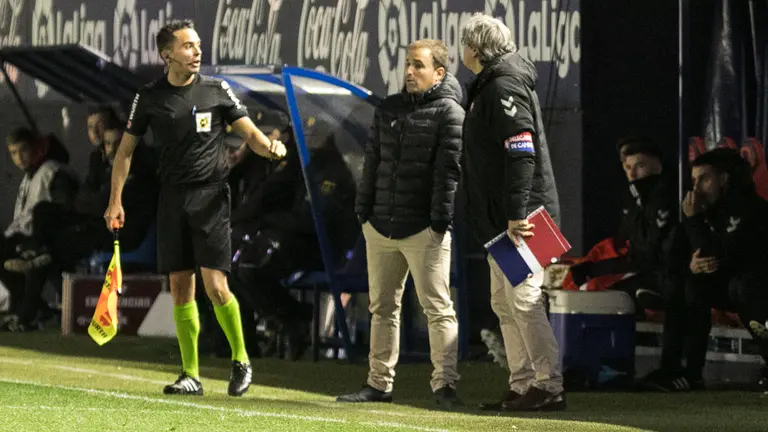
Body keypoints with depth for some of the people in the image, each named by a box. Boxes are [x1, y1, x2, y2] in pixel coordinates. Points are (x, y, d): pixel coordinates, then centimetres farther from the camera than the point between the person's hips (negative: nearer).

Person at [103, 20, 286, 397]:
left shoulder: (217, 91, 1)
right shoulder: (150, 97, 6)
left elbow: (249, 133, 3)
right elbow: (126, 149, 12)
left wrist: (270, 147, -20)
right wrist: (115, 201, 5)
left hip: (211, 196, -3)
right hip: (173, 198, 3)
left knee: (214, 286, -11)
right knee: (180, 288, 2)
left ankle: (240, 359, 9)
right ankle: (190, 375, 9)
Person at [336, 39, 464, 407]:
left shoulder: (449, 113, -6)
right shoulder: (388, 109, 14)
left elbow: (449, 171, -11)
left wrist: (440, 223, -16)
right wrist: (363, 212, 12)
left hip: (424, 231, -7)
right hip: (381, 226, 7)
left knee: (437, 308, -7)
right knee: (382, 307, 11)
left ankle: (444, 383, -7)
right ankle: (379, 383, 18)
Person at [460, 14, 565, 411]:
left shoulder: (506, 87, -13)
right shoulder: (486, 87, 20)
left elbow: (522, 153, -22)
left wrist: (516, 214, -26)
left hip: (521, 215, -11)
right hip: (498, 218, 11)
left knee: (522, 300, -11)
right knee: (503, 302, 12)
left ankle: (549, 386, -10)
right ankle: (523, 385, 15)